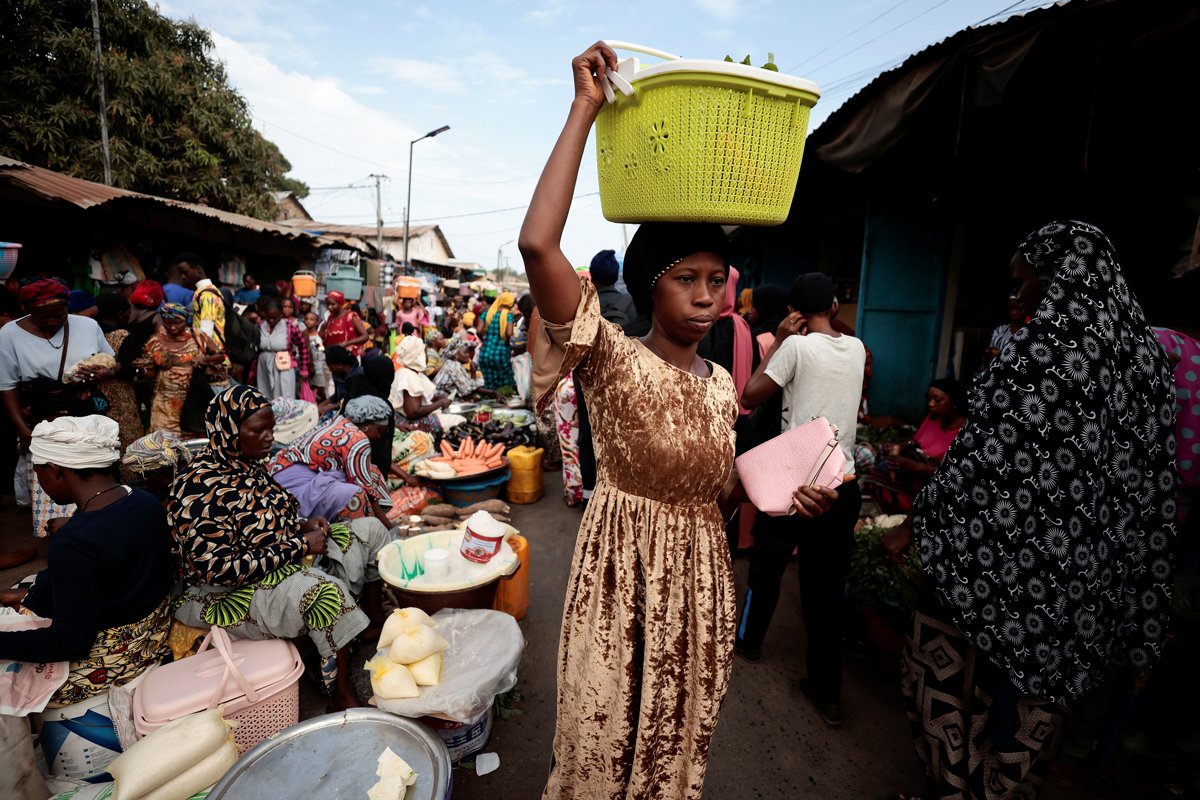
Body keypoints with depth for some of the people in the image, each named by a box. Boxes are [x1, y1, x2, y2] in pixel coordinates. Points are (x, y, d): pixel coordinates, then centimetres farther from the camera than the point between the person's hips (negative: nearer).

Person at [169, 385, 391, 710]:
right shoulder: (199, 491, -25)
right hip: (232, 593, -9)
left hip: (287, 558, 9)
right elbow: (220, 570, -28)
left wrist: (303, 526, -5)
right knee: (328, 592, -34)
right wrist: (300, 546, -24)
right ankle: (342, 691, -11)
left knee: (370, 530, 4)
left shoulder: (248, 463, 0)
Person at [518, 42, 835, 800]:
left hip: (701, 578, 5)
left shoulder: (722, 384, 3)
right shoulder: (615, 359, -15)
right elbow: (537, 245, -30)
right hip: (622, 574, -5)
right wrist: (585, 109, -23)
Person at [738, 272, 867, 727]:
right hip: (842, 485, 4)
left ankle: (749, 639, 41)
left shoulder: (797, 346, -12)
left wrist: (779, 340, -3)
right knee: (827, 588, 11)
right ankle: (826, 693, 21)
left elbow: (750, 396, -7)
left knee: (767, 565, 20)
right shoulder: (856, 348, 5)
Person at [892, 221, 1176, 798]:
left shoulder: (1036, 352, -18)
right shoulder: (1145, 354, 3)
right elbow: (1147, 475, 7)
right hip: (1090, 571, 7)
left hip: (1008, 556, -7)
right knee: (1034, 688, 20)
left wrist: (914, 525, -6)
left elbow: (980, 460, -18)